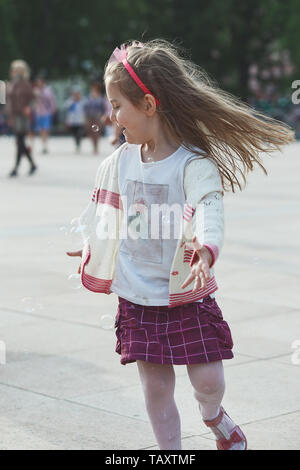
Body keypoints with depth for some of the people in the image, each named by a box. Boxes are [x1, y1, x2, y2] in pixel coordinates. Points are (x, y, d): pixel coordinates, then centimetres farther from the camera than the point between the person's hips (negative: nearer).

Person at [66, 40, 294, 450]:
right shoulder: (122, 160, 2)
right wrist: (91, 247, 34)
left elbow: (209, 208, -35)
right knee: (156, 387, 7)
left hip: (186, 293, -4)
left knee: (208, 381, 2)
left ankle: (213, 415, 37)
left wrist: (206, 250, -56)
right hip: (137, 297, 5)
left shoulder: (194, 163, -18)